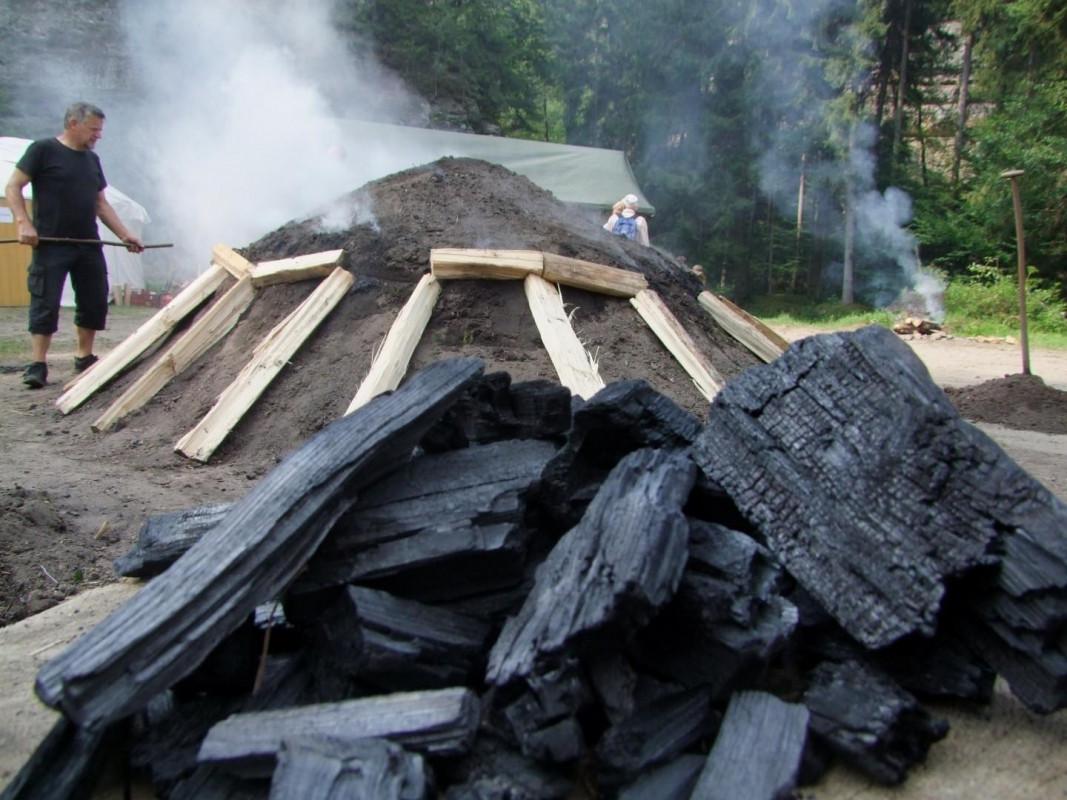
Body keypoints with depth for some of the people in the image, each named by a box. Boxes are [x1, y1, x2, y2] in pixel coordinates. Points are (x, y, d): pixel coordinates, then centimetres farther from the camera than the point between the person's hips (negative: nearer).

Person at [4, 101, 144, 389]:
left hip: (89, 245, 6)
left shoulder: (92, 159, 16)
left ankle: (84, 357, 21)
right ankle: (38, 364, -2)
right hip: (50, 244, -6)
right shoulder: (43, 150, -2)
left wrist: (125, 235, 12)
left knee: (95, 302, 7)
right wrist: (23, 222, -17)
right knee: (45, 304, -6)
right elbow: (12, 187, -4)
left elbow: (101, 203, 21)